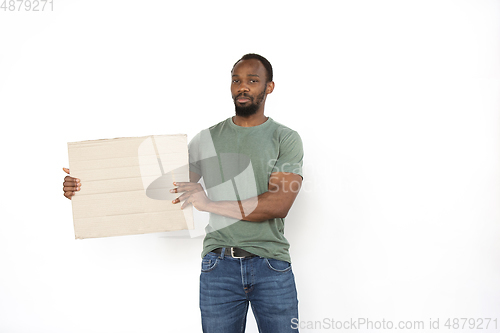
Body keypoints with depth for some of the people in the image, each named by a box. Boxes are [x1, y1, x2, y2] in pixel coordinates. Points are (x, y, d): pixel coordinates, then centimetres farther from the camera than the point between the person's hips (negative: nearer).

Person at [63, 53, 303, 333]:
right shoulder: (207, 139, 9)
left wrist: (211, 204, -18)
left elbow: (279, 204, -11)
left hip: (272, 268, -1)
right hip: (219, 266, 2)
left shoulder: (286, 139, 1)